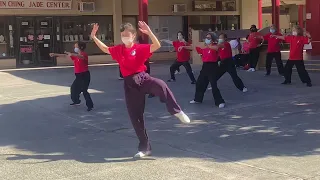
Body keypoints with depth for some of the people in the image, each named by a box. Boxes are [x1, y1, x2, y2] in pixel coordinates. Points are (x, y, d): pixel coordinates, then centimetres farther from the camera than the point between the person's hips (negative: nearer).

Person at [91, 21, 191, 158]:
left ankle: (176, 111, -22)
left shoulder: (140, 48, -3)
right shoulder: (118, 50, 11)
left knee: (161, 85, -40)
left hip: (143, 79, -4)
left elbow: (157, 45, -15)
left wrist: (149, 32, -25)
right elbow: (105, 49, 25)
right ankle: (144, 148, 19)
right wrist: (94, 37, 16)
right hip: (129, 84, 4)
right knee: (135, 117, 5)